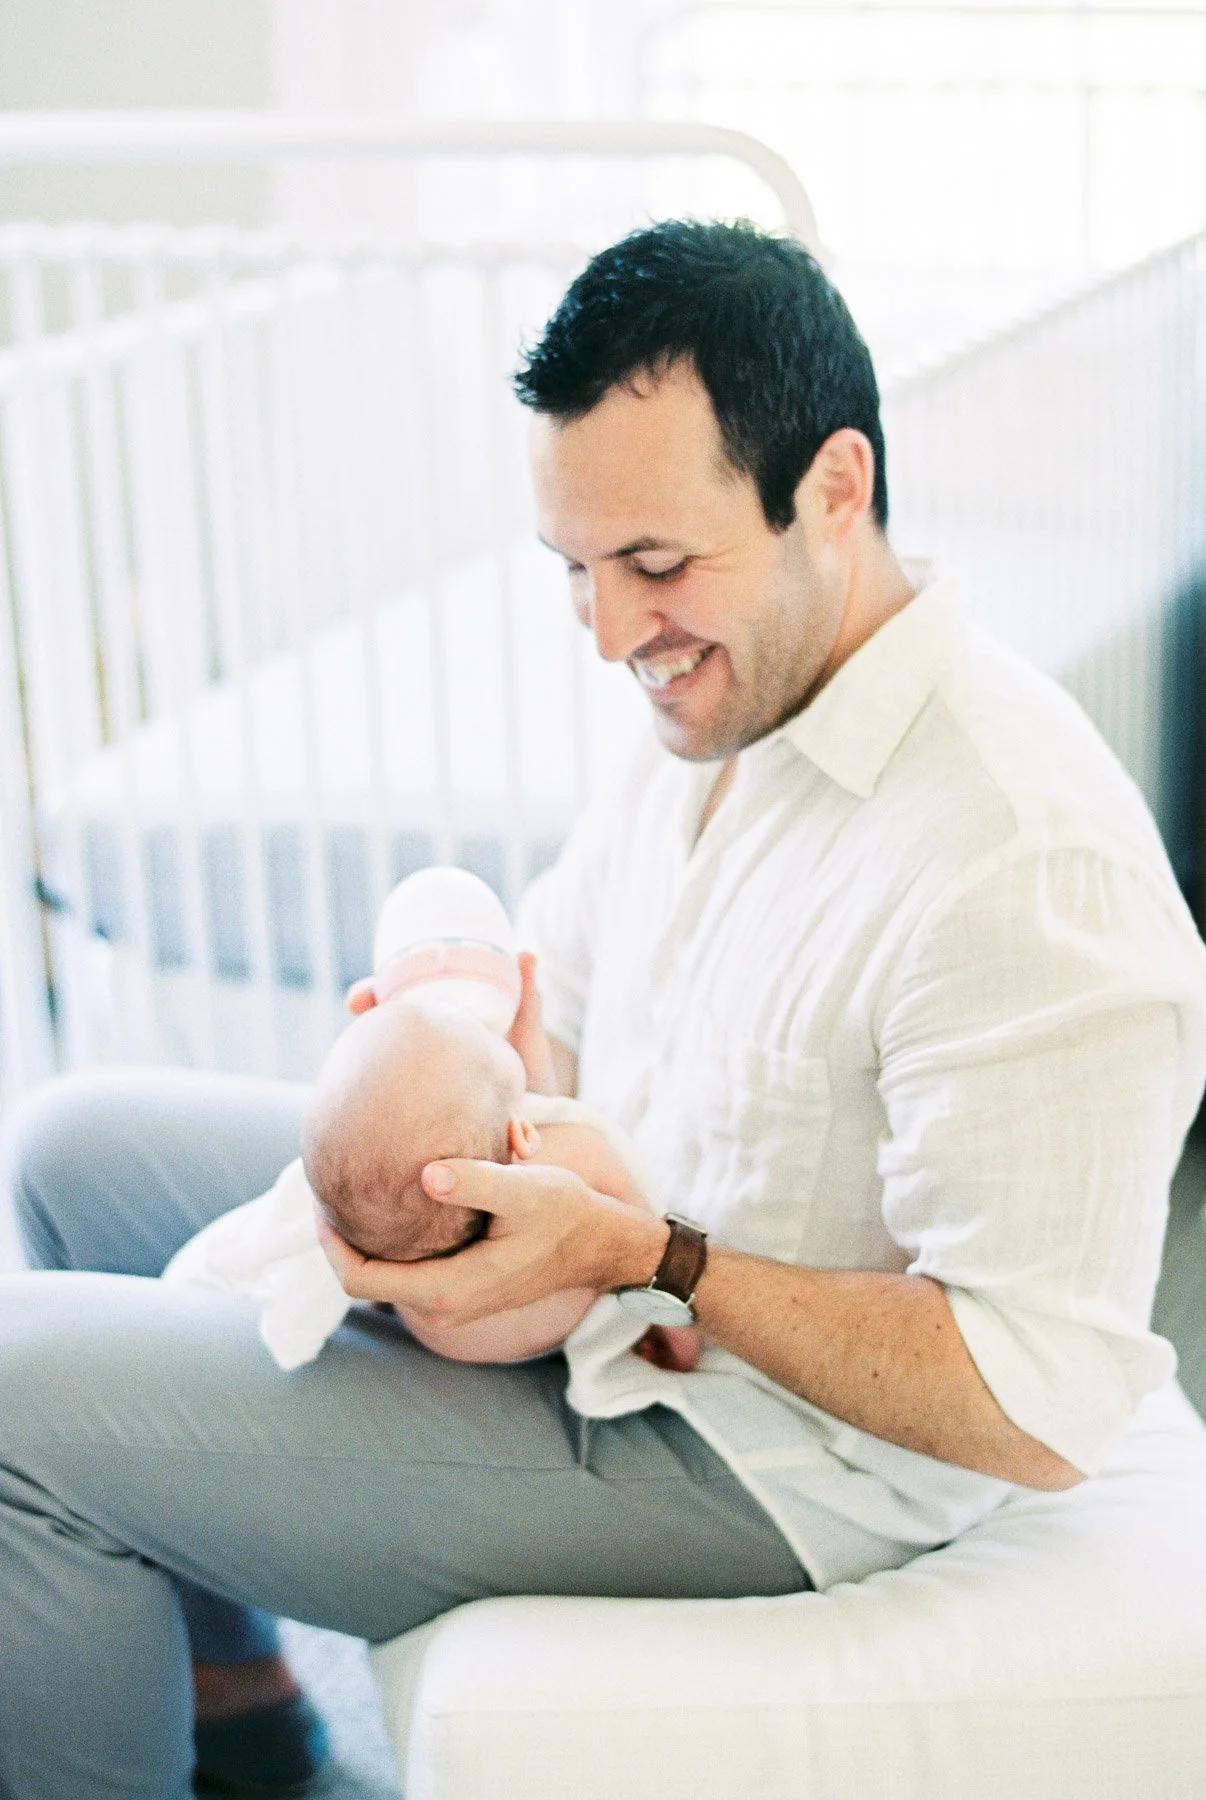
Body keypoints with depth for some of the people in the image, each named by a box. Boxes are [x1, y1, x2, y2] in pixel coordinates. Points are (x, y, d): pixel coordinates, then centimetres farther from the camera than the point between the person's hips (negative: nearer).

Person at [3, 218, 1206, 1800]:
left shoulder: (1023, 868, -31)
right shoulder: (723, 701, -1)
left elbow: (1039, 1409, -29)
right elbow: (549, 997, 10)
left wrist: (641, 1259, -29)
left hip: (737, 1459, -9)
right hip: (595, 1270, 10)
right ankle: (225, 1670, 34)